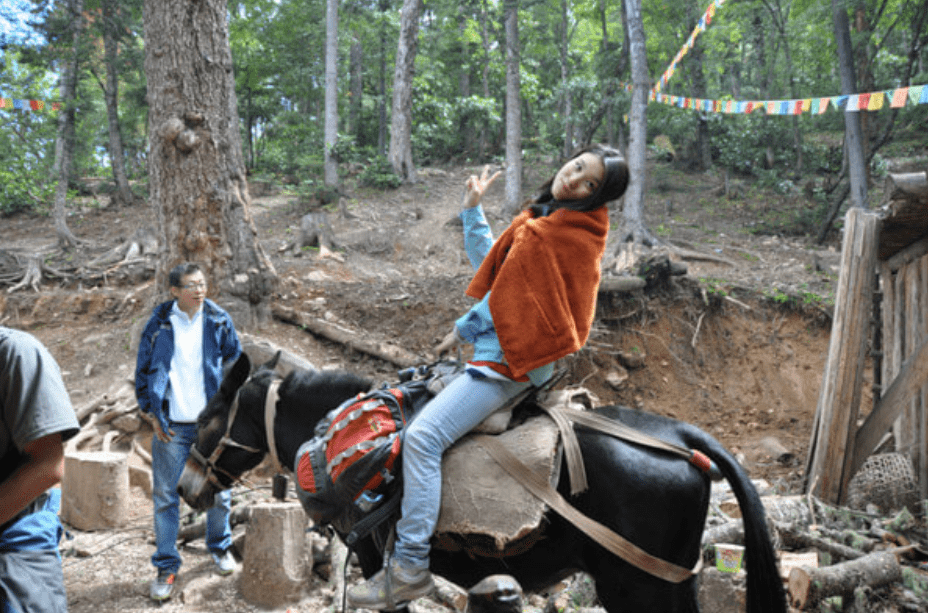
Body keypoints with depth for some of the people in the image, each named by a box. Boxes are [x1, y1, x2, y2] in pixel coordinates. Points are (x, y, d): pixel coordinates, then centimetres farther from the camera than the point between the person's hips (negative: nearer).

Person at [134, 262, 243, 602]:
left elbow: (236, 363, 9)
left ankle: (220, 547, 35)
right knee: (165, 496, 3)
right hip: (171, 426, -1)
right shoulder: (159, 324, -2)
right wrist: (152, 415, -1)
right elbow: (143, 371, 5)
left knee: (219, 490, 11)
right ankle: (166, 567, 17)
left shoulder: (219, 321, 0)